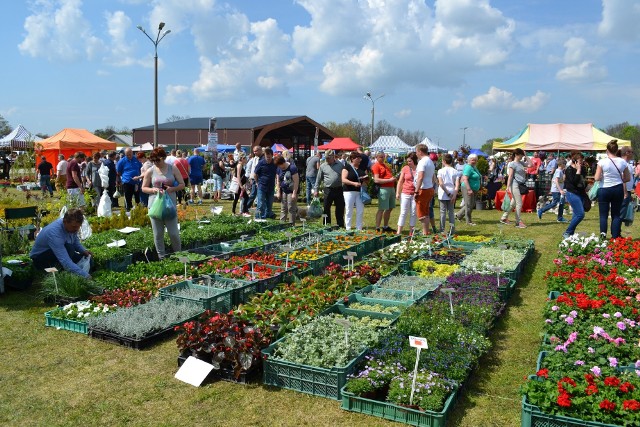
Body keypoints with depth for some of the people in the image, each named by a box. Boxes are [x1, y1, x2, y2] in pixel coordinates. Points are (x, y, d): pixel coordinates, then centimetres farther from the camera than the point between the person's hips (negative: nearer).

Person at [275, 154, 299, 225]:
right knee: (283, 209, 6)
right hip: (283, 191, 6)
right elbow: (278, 181, 11)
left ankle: (292, 224, 3)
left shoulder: (292, 168, -16)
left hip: (292, 191, -6)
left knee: (291, 209, -4)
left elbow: (296, 181, -17)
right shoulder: (279, 169, 4)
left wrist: (294, 193, -18)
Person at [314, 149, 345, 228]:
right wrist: (315, 189, 3)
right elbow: (318, 179, 8)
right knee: (326, 209, 2)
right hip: (328, 190, -1)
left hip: (339, 189, 1)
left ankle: (341, 225, 16)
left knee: (340, 208, 6)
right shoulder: (323, 166, 4)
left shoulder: (340, 165, 6)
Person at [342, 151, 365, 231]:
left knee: (361, 211, 4)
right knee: (349, 211, 2)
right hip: (349, 191, -5)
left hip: (359, 191, 6)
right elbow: (343, 179, -13)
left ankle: (359, 229, 13)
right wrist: (354, 183, -24)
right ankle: (348, 229, 10)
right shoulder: (347, 167, -5)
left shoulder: (361, 168, 13)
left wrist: (365, 178, 1)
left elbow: (363, 178, 26)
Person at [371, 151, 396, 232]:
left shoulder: (386, 165, 20)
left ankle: (386, 227, 25)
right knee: (381, 209, -9)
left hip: (391, 188, 9)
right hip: (383, 189, -9)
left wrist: (393, 178, 12)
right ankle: (377, 228, -5)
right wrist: (389, 180, -18)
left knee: (390, 208, 14)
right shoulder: (376, 166, -8)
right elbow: (376, 180, -18)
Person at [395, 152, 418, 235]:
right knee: (403, 213, 1)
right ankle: (398, 231, 1)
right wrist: (397, 192, 0)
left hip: (415, 194, 0)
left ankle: (411, 231, 16)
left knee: (413, 213, 8)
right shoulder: (405, 168, 1)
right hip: (405, 193, 0)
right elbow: (400, 181, 5)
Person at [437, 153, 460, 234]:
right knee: (451, 212, 10)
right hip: (452, 194, 3)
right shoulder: (455, 171, 3)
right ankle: (452, 230, 6)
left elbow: (441, 183, -14)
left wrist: (448, 193, -10)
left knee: (443, 212, 4)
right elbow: (457, 184, -7)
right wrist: (454, 195, -10)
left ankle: (442, 230, 6)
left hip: (443, 194, -3)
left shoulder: (441, 171, -5)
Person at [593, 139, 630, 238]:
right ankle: (615, 237, 10)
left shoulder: (602, 162, -12)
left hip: (604, 190, -3)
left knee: (603, 215, 5)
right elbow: (628, 178, 5)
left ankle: (603, 235, -11)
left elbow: (597, 178, -12)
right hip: (618, 189, 3)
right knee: (616, 215, 10)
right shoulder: (622, 162, -2)